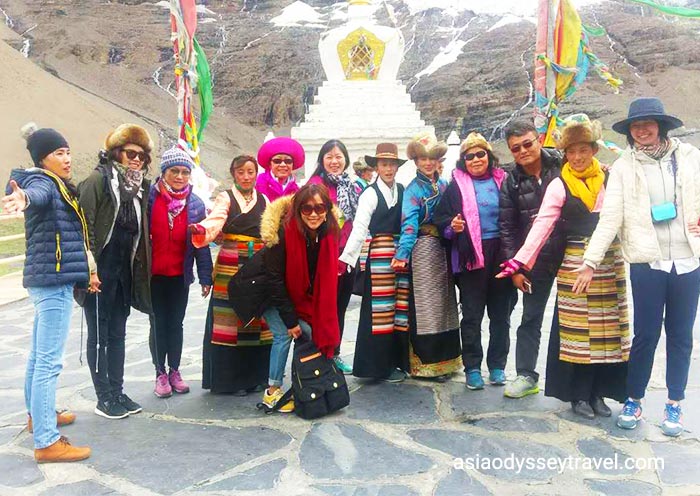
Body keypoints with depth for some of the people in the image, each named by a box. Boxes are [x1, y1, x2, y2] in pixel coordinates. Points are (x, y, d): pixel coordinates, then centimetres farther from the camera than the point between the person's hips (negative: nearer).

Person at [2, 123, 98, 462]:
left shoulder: (58, 186, 19)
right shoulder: (43, 182, -11)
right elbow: (36, 194, -37)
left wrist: (87, 268, 28)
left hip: (50, 280, 10)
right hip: (53, 281, -10)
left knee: (39, 355, 21)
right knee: (49, 361, -10)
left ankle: (38, 415, 37)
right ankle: (47, 443, -7)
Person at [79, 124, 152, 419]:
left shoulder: (141, 186, 11)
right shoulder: (99, 180, -9)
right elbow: (85, 225, -15)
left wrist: (140, 271, 8)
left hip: (125, 271, 7)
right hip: (101, 270, -6)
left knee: (118, 334, 14)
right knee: (99, 335, 4)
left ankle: (117, 392, 25)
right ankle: (104, 398, 13)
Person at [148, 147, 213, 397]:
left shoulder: (196, 204, -1)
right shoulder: (150, 197, -8)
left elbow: (201, 243, 1)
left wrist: (205, 276, -2)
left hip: (180, 275, 2)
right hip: (153, 274, -2)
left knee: (176, 323, 12)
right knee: (158, 323, 9)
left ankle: (175, 371, 25)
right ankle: (160, 373, 21)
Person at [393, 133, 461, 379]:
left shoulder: (444, 185, 12)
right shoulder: (413, 189, -5)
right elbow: (409, 223, -18)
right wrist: (403, 252, -30)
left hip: (444, 248, 6)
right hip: (423, 249, -6)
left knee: (445, 302, 11)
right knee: (426, 305, -2)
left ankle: (445, 359, 22)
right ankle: (427, 362, 6)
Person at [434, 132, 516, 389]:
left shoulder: (503, 181, 8)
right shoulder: (456, 185, 3)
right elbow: (441, 218, 3)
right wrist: (452, 226, -18)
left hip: (501, 254, 2)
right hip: (472, 256, -2)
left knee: (501, 313, 9)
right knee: (472, 314, 3)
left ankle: (497, 366, 22)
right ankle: (472, 368, 13)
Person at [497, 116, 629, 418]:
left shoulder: (611, 178, 8)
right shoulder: (559, 186, 0)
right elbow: (542, 224, -8)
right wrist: (521, 258, -18)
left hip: (611, 262, 3)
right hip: (576, 263, -2)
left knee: (607, 330, 5)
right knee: (576, 330, 0)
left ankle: (599, 392, 19)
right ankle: (578, 394, 15)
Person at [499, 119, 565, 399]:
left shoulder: (563, 166, -5)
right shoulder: (511, 183, 0)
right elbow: (507, 228, 1)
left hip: (570, 254, -1)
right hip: (535, 260, 2)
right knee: (530, 319, 9)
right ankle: (526, 376, 20)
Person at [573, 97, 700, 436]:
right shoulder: (623, 167, 0)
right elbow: (610, 218, -6)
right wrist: (589, 262, -12)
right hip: (647, 263, -2)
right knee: (645, 335, 3)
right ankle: (633, 401, 22)